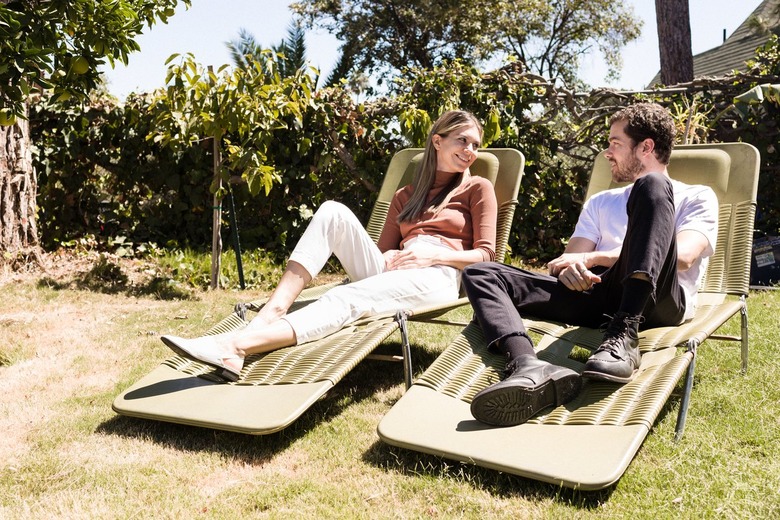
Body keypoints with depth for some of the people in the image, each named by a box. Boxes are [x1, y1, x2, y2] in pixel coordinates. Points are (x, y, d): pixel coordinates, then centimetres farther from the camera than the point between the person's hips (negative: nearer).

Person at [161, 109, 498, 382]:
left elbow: (484, 255, 5)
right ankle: (269, 315, -36)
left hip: (438, 275, -4)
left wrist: (433, 253, -11)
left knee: (347, 298, -35)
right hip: (391, 272, 5)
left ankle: (235, 347, -53)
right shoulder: (406, 196, 28)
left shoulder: (478, 188, 16)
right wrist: (387, 257, -2)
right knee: (333, 212, -21)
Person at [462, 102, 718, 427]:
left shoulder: (696, 198, 18)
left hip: (653, 300, -4)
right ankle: (528, 367, -43)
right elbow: (568, 262, 17)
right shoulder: (600, 203, 32)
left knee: (651, 186, -24)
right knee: (480, 275, -11)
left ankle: (624, 337, -38)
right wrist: (572, 271, -9)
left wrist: (591, 258, -7)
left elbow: (682, 256, -4)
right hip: (597, 296, 5)